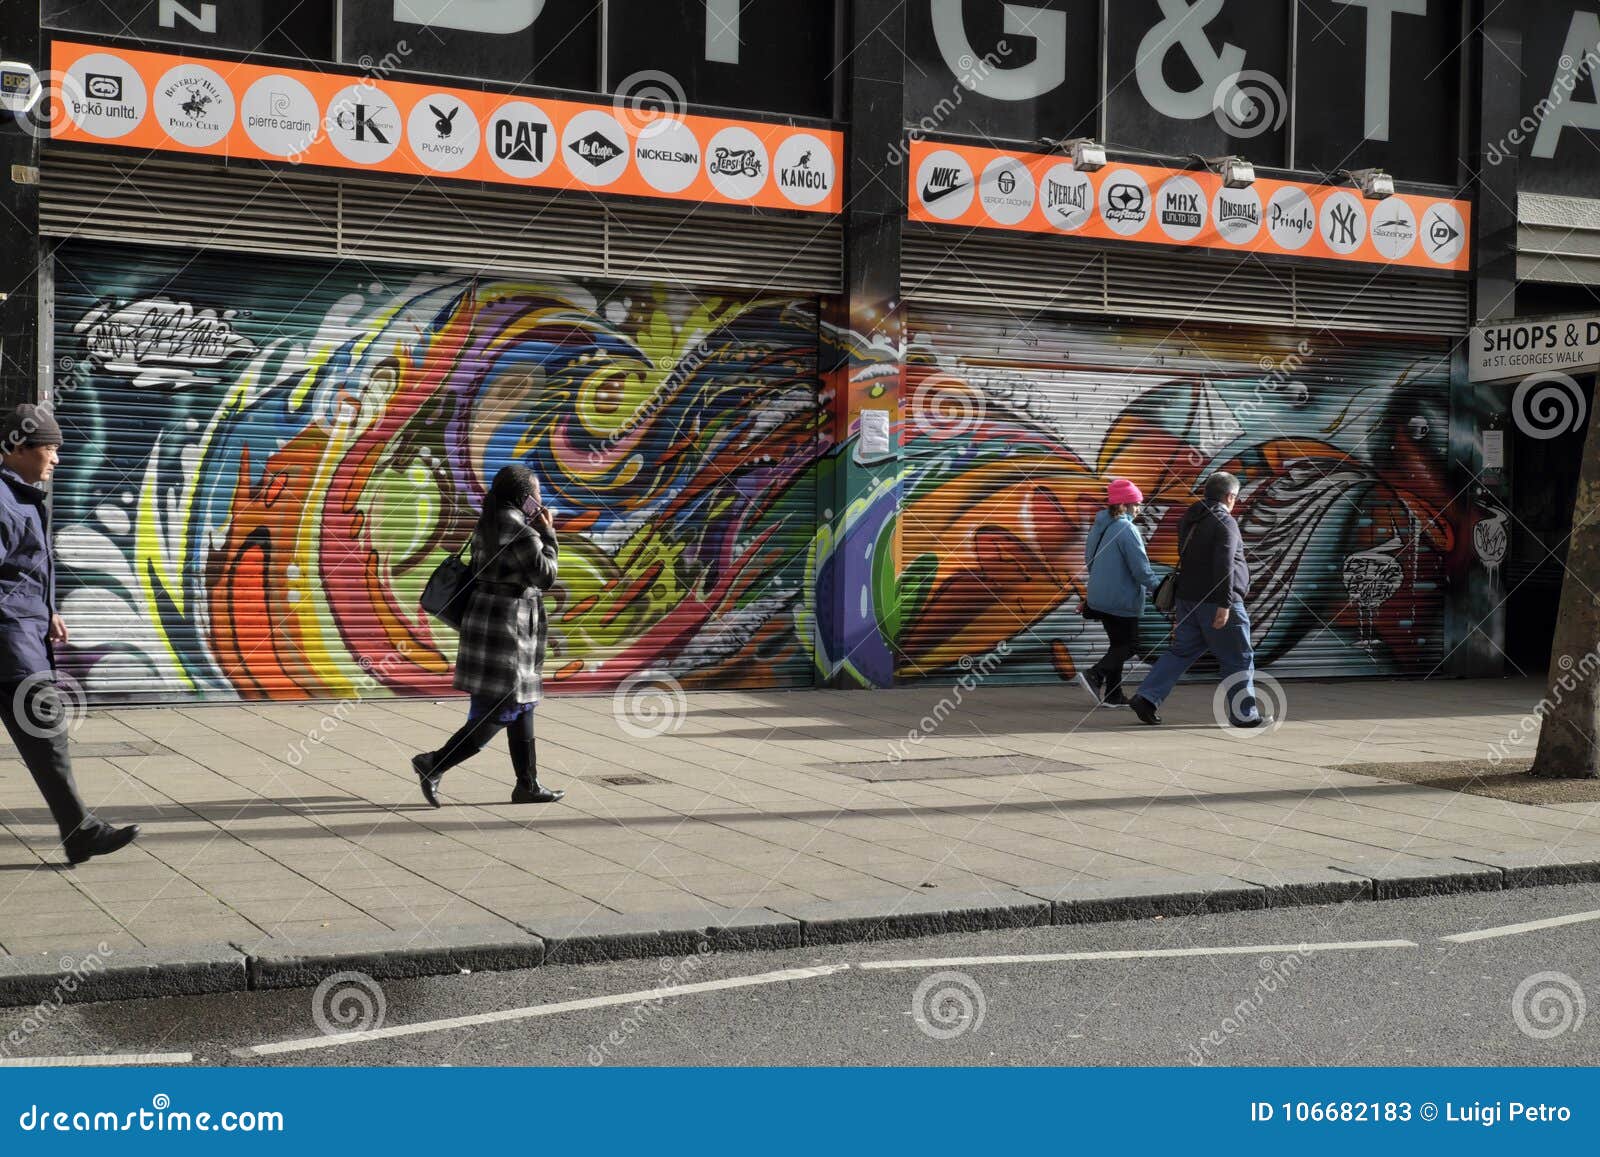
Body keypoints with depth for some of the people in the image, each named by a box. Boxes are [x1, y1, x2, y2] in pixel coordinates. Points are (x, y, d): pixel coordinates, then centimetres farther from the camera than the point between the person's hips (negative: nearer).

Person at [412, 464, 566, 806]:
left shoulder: (487, 525, 10)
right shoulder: (520, 531, -18)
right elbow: (545, 577, -12)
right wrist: (548, 536, -1)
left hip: (484, 617, 10)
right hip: (507, 627, -10)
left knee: (521, 707, 14)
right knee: (498, 712, -4)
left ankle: (527, 784, 19)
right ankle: (433, 764, -5)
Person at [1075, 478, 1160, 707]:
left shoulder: (1098, 527, 8)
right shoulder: (1127, 530, -18)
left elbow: (1089, 559, 17)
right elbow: (1140, 568, -19)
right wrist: (1158, 588, -8)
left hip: (1099, 597, 8)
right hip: (1121, 599, -8)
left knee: (1118, 644, 16)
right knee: (1128, 645, 2)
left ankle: (1112, 695, 14)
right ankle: (1094, 676, -14)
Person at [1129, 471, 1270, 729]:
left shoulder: (1189, 519, 12)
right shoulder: (1225, 522, -14)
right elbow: (1224, 565, -23)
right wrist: (1225, 604, -24)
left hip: (1188, 598, 8)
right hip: (1216, 602, -8)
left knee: (1182, 651, 11)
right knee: (1238, 659, 3)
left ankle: (1146, 698, 1)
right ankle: (1244, 714, 9)